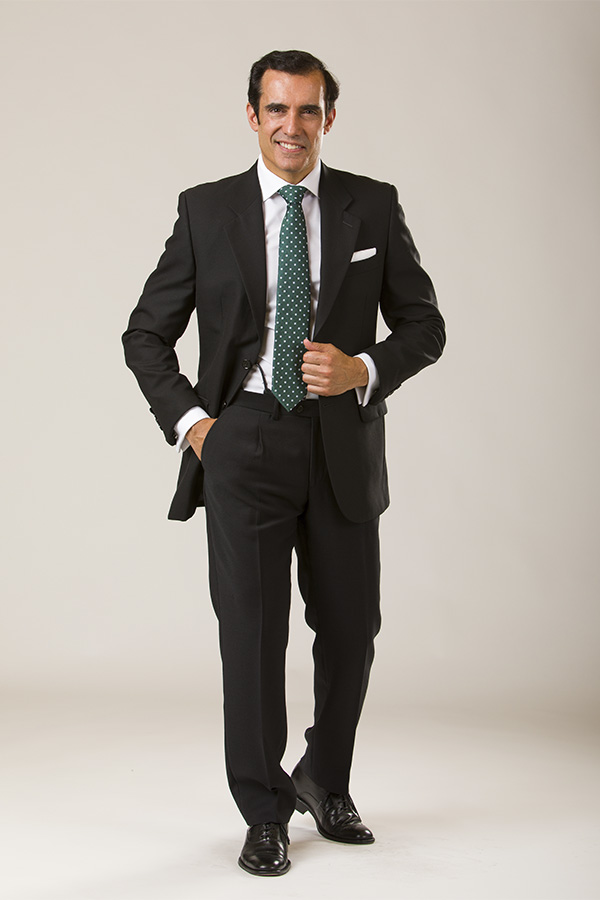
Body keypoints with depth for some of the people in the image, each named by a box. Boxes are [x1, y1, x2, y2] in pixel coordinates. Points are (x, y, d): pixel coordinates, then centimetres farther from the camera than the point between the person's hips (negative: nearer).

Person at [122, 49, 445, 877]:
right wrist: (189, 420, -4)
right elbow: (146, 334, 8)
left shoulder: (373, 208, 5)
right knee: (251, 629, -2)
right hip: (244, 440, -1)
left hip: (343, 442, 2)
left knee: (351, 627, 10)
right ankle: (265, 814, 16)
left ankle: (326, 782, 35)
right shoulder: (206, 210, 3)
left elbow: (425, 324, 7)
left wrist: (363, 368, -12)